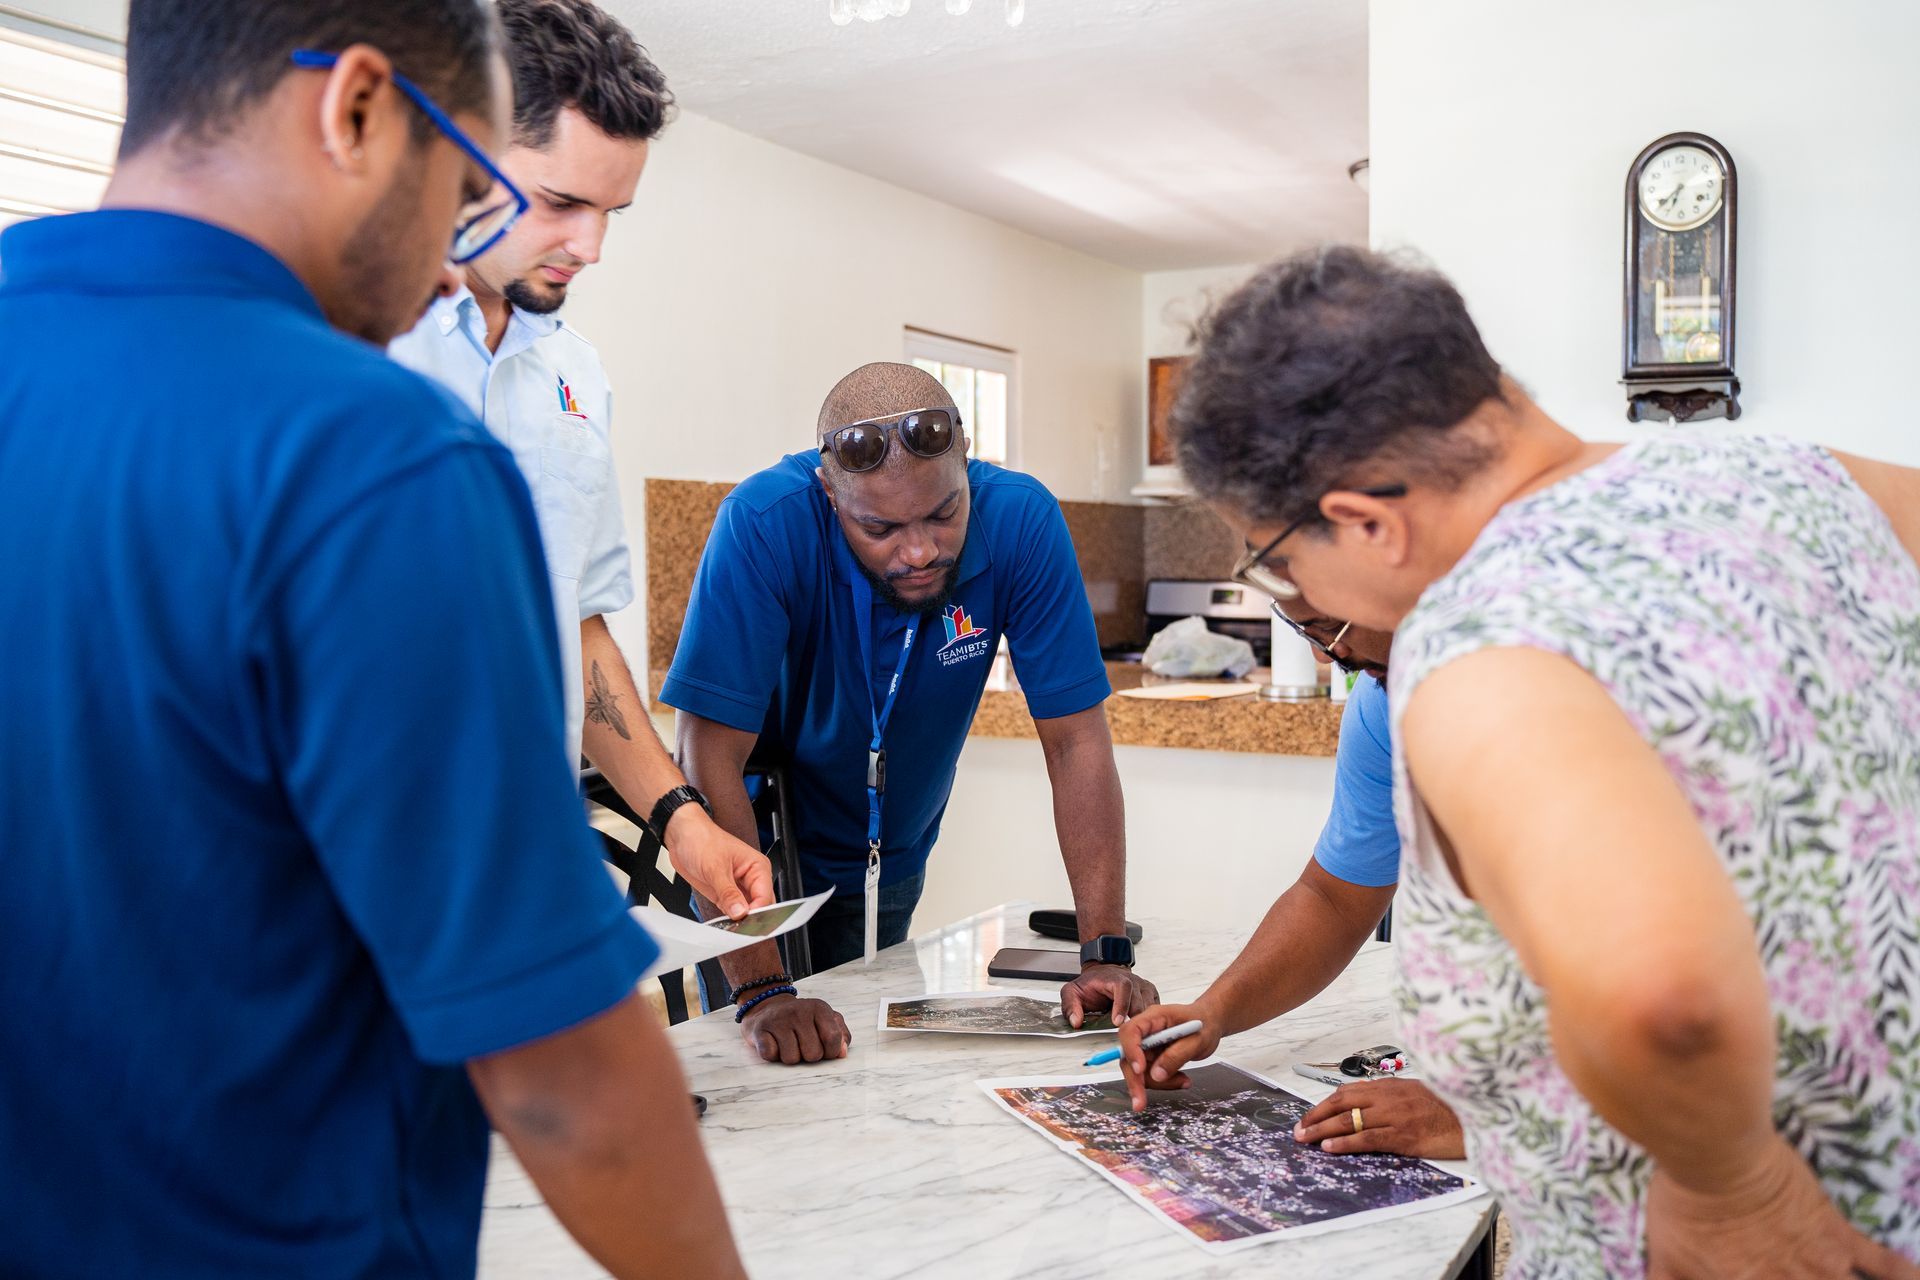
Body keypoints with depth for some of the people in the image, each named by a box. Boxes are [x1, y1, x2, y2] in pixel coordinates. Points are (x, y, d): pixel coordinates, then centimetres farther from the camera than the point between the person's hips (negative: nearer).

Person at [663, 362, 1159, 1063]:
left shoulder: (1020, 521, -23)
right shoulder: (764, 525, -31)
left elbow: (1076, 742, -20)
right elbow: (711, 756, -32)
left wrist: (1105, 955, -27)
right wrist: (761, 991, -38)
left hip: (890, 864, 3)